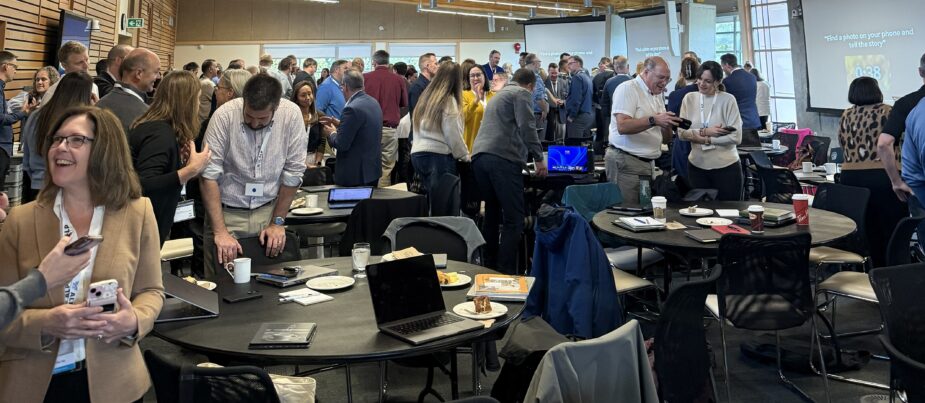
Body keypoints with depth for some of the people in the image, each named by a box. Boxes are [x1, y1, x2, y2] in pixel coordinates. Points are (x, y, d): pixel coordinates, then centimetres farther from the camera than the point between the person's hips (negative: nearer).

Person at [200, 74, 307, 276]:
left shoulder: (291, 115, -12)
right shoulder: (224, 115, -17)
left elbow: (293, 172, -4)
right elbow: (209, 176, -16)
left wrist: (277, 223, -2)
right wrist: (220, 231, -20)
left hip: (268, 210, 1)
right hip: (227, 212, -1)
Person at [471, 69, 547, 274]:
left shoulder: (498, 95, 33)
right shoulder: (522, 94, 7)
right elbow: (526, 127, -9)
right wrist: (539, 158, -7)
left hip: (479, 156, 8)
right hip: (503, 158, -8)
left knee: (492, 213, 17)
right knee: (514, 218, -7)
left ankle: (489, 266, 19)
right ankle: (506, 272, -13)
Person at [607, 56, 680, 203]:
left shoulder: (658, 95, 18)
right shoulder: (627, 89, -7)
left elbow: (666, 139, 18)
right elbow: (622, 126, -21)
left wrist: (669, 124, -3)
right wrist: (653, 120, -25)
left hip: (648, 162, 8)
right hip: (626, 162, -8)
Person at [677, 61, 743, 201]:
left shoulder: (728, 100, -8)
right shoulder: (689, 98, 1)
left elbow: (736, 137, -12)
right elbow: (681, 133, -4)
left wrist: (706, 139, -13)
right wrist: (705, 131, -16)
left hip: (726, 167, -3)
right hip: (696, 166, 3)